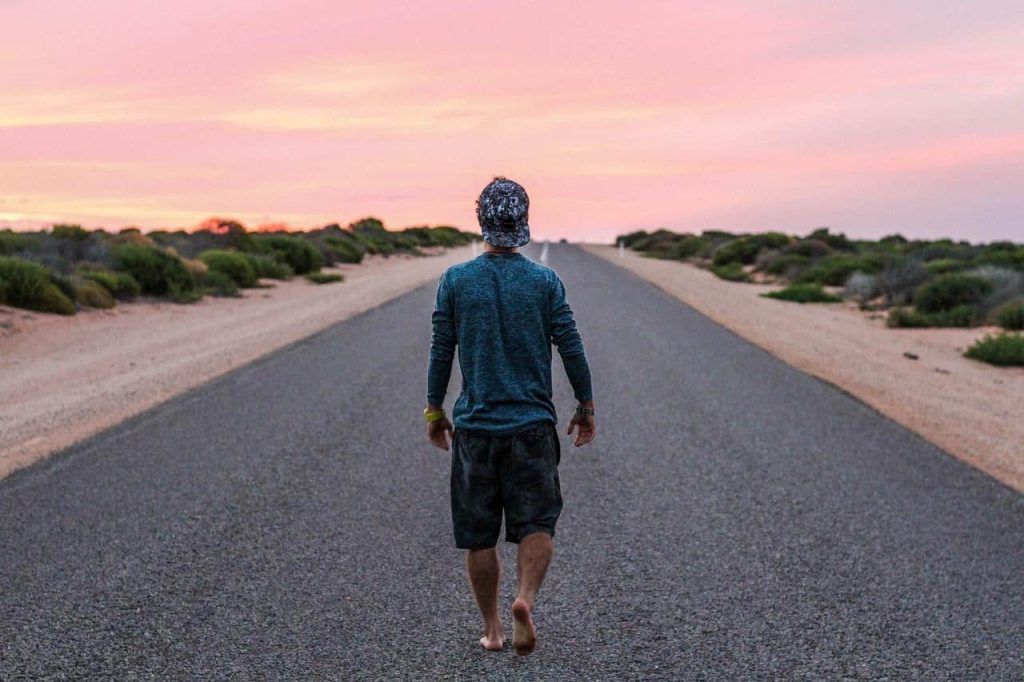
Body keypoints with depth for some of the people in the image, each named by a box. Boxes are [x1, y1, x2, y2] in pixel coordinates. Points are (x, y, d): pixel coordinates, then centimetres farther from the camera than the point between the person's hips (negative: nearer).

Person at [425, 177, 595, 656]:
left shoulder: (455, 280, -2)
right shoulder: (545, 281, -3)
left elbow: (441, 352, 1)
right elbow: (571, 349, -1)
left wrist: (434, 411, 12)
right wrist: (585, 407, 11)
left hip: (475, 425, 1)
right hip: (533, 424, 0)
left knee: (478, 535, 10)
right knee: (537, 524, 5)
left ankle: (491, 631, 17)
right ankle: (526, 599, -19)